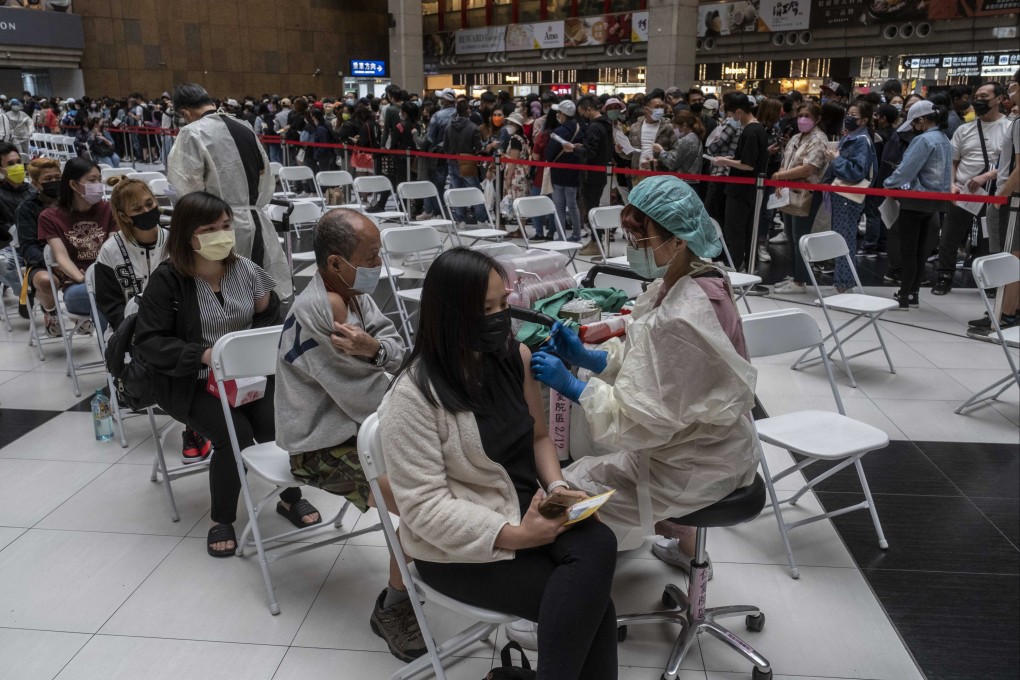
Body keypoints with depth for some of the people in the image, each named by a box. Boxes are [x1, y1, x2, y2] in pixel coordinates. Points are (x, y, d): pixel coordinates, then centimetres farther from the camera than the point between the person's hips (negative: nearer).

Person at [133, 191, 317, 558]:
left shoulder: (245, 269, 2)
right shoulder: (167, 279, -10)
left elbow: (269, 316, 12)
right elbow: (148, 342, -11)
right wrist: (203, 355, -24)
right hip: (193, 381, -3)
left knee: (281, 425, -19)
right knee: (235, 436, -25)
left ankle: (290, 497, 10)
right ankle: (222, 519, 1)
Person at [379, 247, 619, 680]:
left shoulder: (515, 357, 0)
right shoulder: (413, 395, -19)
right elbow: (424, 506, -20)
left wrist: (556, 488, -7)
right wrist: (513, 536, -26)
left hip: (527, 508, 6)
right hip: (460, 545, -5)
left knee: (598, 546, -26)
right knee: (590, 602, -21)